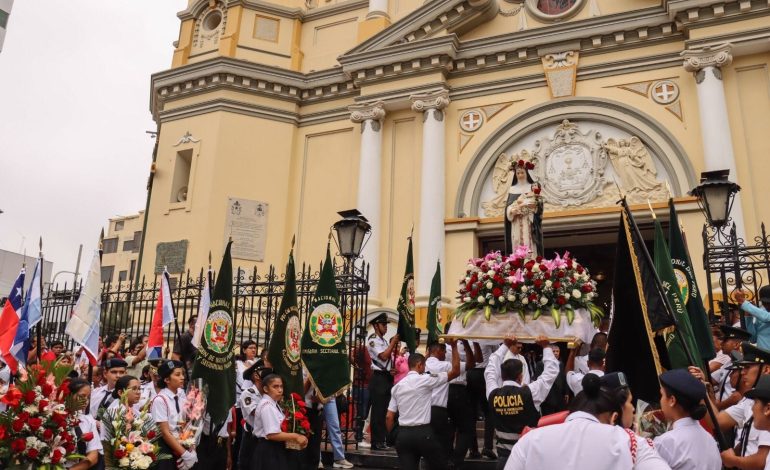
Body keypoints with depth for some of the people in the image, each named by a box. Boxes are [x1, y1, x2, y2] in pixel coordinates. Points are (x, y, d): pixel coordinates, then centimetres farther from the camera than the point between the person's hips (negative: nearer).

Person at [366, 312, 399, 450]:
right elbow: (383, 356, -18)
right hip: (379, 377, -8)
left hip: (388, 377, 8)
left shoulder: (385, 341, 17)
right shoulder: (372, 340, -7)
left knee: (384, 410, 12)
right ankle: (376, 442, 1)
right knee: (378, 411, -5)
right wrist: (393, 342, -12)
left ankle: (382, 440, 19)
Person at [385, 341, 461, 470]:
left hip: (403, 434, 5)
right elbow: (455, 371, -6)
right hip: (423, 433, -5)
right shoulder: (424, 379, -7)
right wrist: (454, 346, -2)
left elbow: (389, 417, 7)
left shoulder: (397, 386, 9)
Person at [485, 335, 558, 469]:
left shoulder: (493, 394, -8)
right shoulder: (530, 393, -16)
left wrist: (505, 346, 18)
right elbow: (552, 370, -4)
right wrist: (546, 347, 9)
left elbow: (491, 369, 11)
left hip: (503, 455, 3)